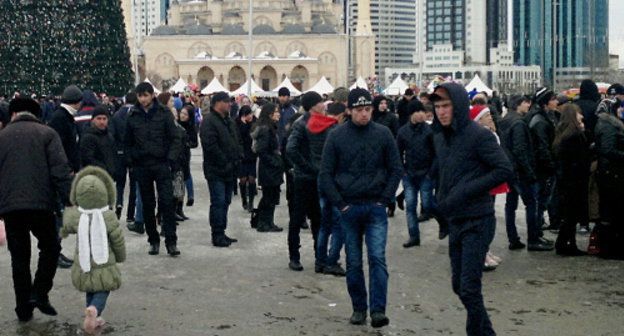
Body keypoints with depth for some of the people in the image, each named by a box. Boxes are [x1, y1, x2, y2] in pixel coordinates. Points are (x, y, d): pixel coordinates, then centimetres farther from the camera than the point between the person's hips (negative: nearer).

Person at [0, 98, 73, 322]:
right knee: (50, 246, 14)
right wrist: (69, 201, -7)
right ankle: (39, 293, 1)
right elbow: (60, 170, -7)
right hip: (40, 202, -3)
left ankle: (24, 308, 12)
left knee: (19, 255, 10)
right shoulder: (46, 134, 3)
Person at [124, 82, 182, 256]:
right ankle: (153, 240, 18)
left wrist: (170, 159, -10)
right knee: (147, 205, 8)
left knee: (167, 202, -7)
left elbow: (175, 139, -1)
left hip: (161, 164, -2)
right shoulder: (133, 116, 4)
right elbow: (128, 142, 12)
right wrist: (130, 161, 2)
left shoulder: (164, 113, -1)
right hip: (141, 166, 2)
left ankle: (171, 242, -3)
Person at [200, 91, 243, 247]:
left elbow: (235, 142, 25)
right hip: (216, 171, -9)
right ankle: (217, 235, -3)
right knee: (218, 202, -8)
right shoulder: (209, 121, -13)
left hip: (229, 170, 9)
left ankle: (221, 233, 20)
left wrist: (238, 157, 9)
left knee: (225, 202, 13)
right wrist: (224, 163, -19)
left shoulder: (229, 121, 17)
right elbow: (210, 146, -21)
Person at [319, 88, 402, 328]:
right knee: (353, 262, 8)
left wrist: (385, 199, -3)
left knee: (378, 258, -9)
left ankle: (378, 310, -10)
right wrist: (339, 203, -5)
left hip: (376, 208, 0)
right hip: (349, 208, 1)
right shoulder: (337, 136, -2)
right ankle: (358, 308, 18)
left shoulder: (383, 134, -1)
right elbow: (326, 174, 1)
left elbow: (396, 170, 5)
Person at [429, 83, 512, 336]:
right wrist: (443, 199, 8)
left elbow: (504, 170, -17)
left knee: (469, 289, -9)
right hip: (455, 220, 8)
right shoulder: (439, 136, 10)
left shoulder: (478, 135, -13)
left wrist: (466, 191, -20)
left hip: (477, 222, -8)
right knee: (460, 285, 13)